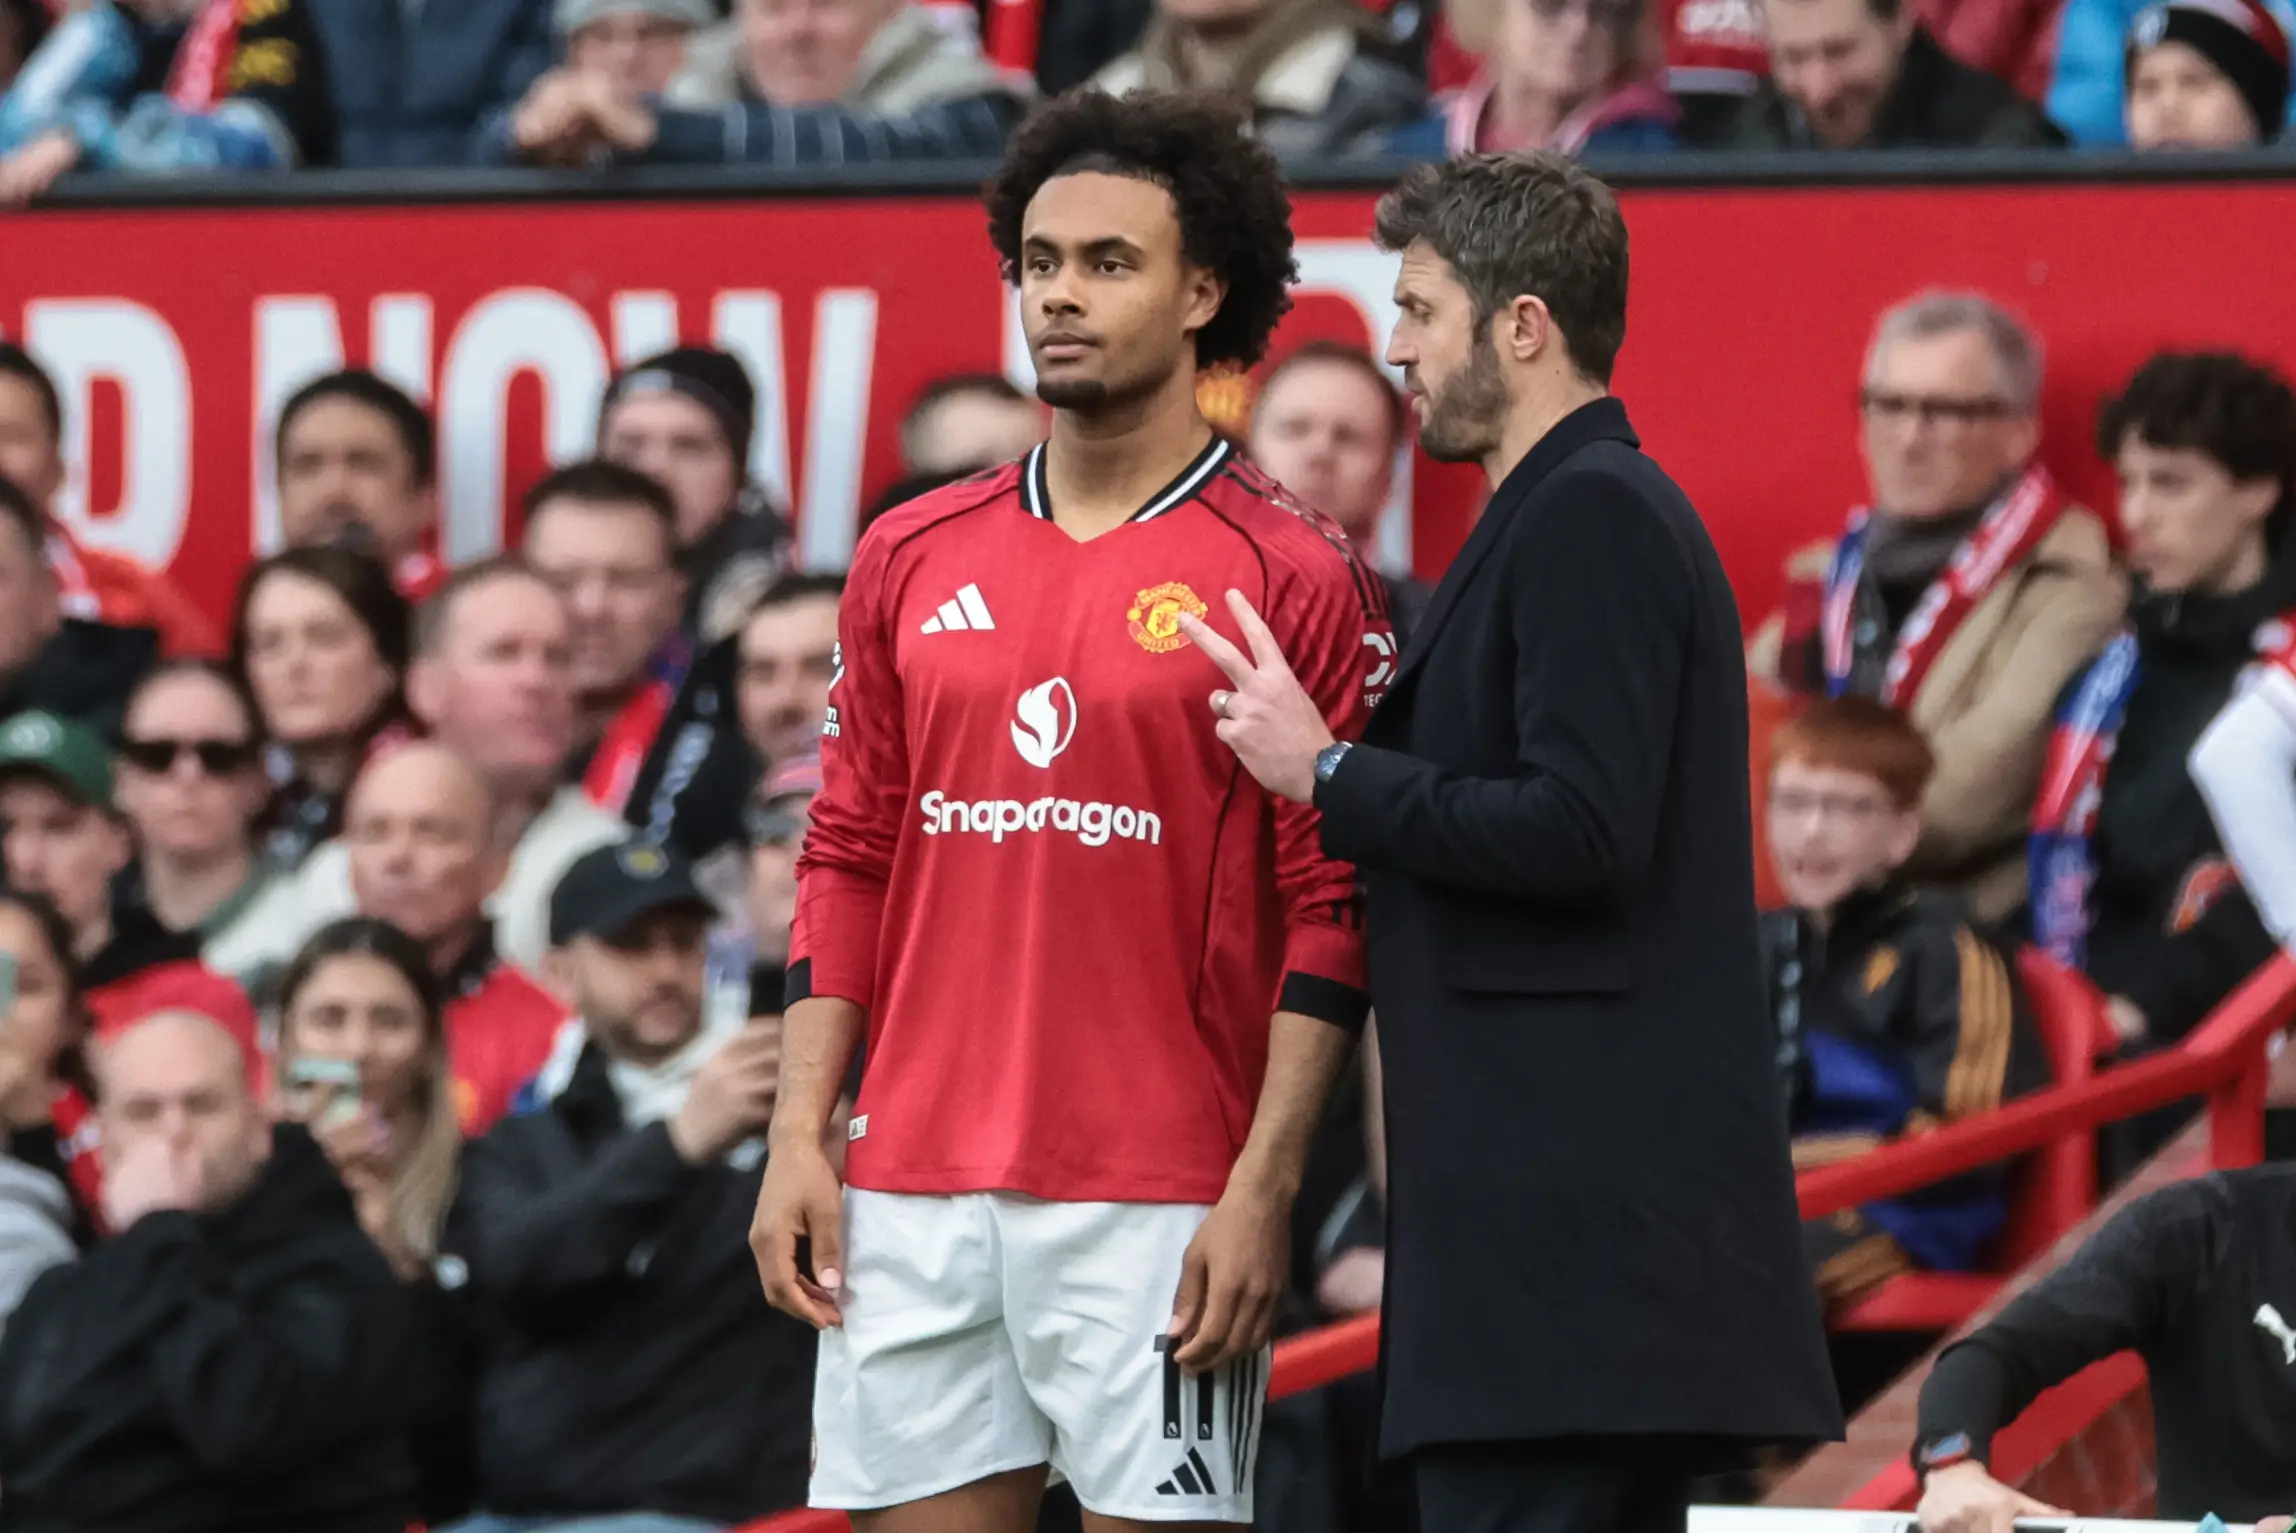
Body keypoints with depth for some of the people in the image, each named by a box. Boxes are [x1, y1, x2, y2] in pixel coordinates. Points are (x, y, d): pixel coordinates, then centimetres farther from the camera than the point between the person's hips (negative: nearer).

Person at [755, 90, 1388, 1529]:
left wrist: (1263, 1192, -13)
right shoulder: (915, 558, 12)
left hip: (1160, 1199, -4)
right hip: (917, 1184, 5)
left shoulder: (1295, 576, -3)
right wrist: (799, 1138, 6)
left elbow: (1334, 915, -6)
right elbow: (848, 863, 15)